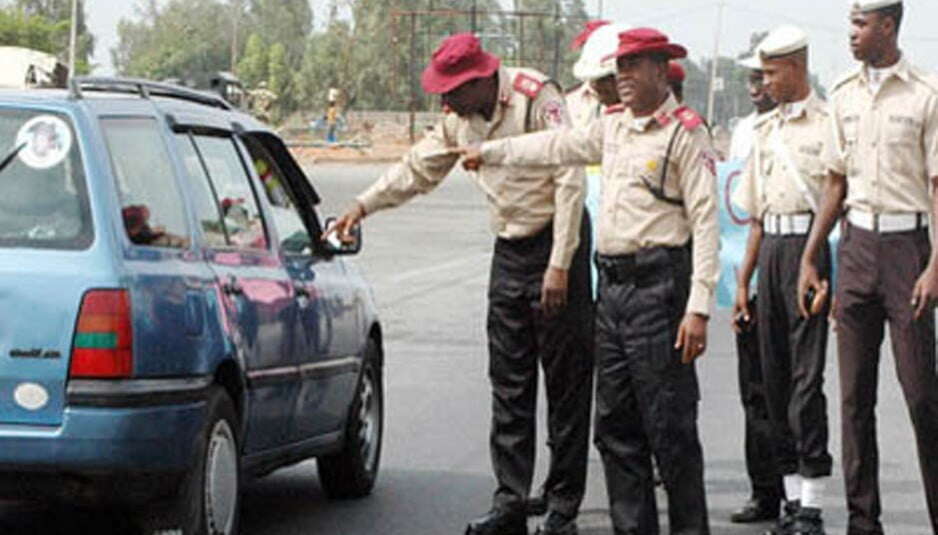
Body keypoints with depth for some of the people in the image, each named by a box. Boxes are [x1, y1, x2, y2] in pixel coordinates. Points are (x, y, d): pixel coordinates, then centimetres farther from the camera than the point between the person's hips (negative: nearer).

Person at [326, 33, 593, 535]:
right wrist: (363, 206, 17)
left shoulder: (536, 98, -16)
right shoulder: (461, 118, 7)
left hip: (556, 244, -7)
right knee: (508, 385, 6)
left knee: (566, 384, -3)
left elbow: (569, 180, -19)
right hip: (509, 252, 7)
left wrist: (560, 266, -21)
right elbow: (418, 168, 22)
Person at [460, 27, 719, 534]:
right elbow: (555, 146, 32)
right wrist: (488, 152, 38)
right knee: (616, 425, 9)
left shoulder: (685, 134, -6)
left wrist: (698, 307, -18)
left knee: (669, 426, -8)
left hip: (658, 287, -8)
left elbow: (705, 223, -11)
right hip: (612, 285, 8)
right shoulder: (613, 129, 16)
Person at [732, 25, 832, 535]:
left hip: (809, 246, -7)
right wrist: (743, 281, 18)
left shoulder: (828, 124, -4)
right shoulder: (766, 128, 18)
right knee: (775, 375, 7)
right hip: (770, 249, 7)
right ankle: (791, 492, 13)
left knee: (806, 375, -10)